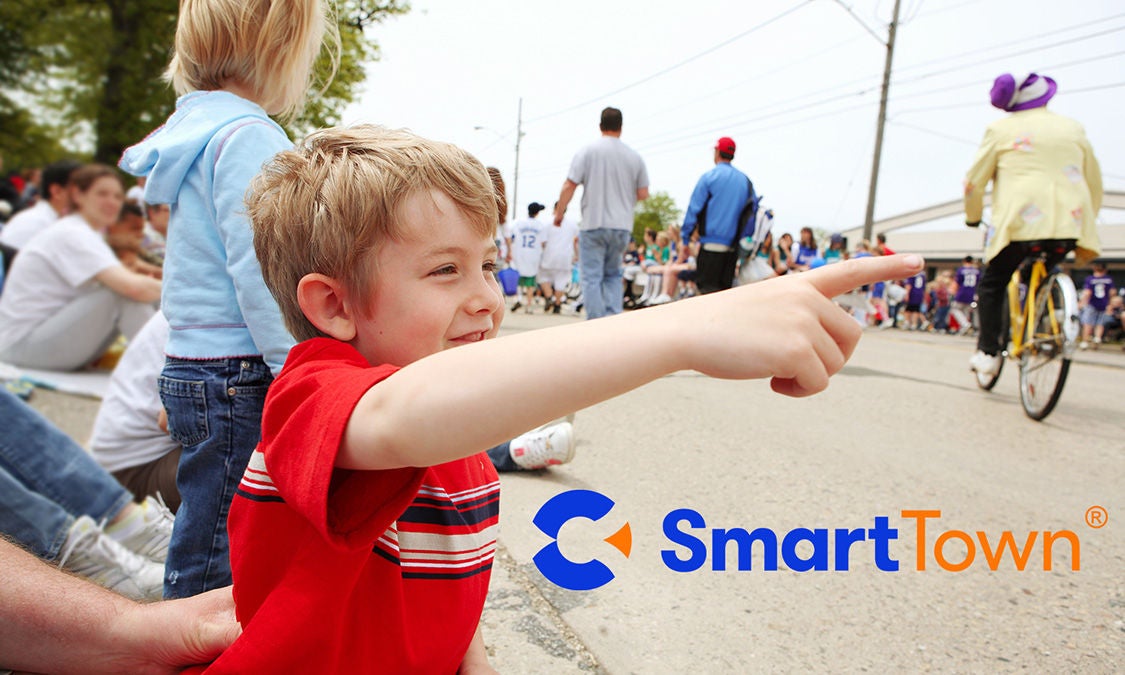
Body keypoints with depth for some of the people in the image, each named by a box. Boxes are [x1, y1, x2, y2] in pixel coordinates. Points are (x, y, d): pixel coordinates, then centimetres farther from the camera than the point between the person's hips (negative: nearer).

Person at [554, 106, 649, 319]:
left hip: (593, 224, -3)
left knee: (591, 277, 1)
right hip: (622, 225, 4)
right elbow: (643, 194, 7)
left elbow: (569, 186, -7)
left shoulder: (588, 151, -3)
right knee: (613, 275, 17)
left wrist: (559, 213, 3)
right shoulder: (634, 156, 6)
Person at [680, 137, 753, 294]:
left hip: (711, 244, -5)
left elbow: (694, 209, -6)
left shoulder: (709, 177, -4)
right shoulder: (745, 181, 9)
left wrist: (685, 239, -1)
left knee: (707, 287, -3)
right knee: (725, 289, 11)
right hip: (733, 246, 5)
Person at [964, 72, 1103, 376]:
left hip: (1020, 223, -3)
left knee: (992, 285, 11)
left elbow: (973, 182, 6)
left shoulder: (1001, 129, 8)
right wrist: (1085, 232, 30)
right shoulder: (1073, 128, 17)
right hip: (1069, 224, 3)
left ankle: (988, 351, 1)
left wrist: (973, 217, 23)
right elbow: (1095, 183, 22)